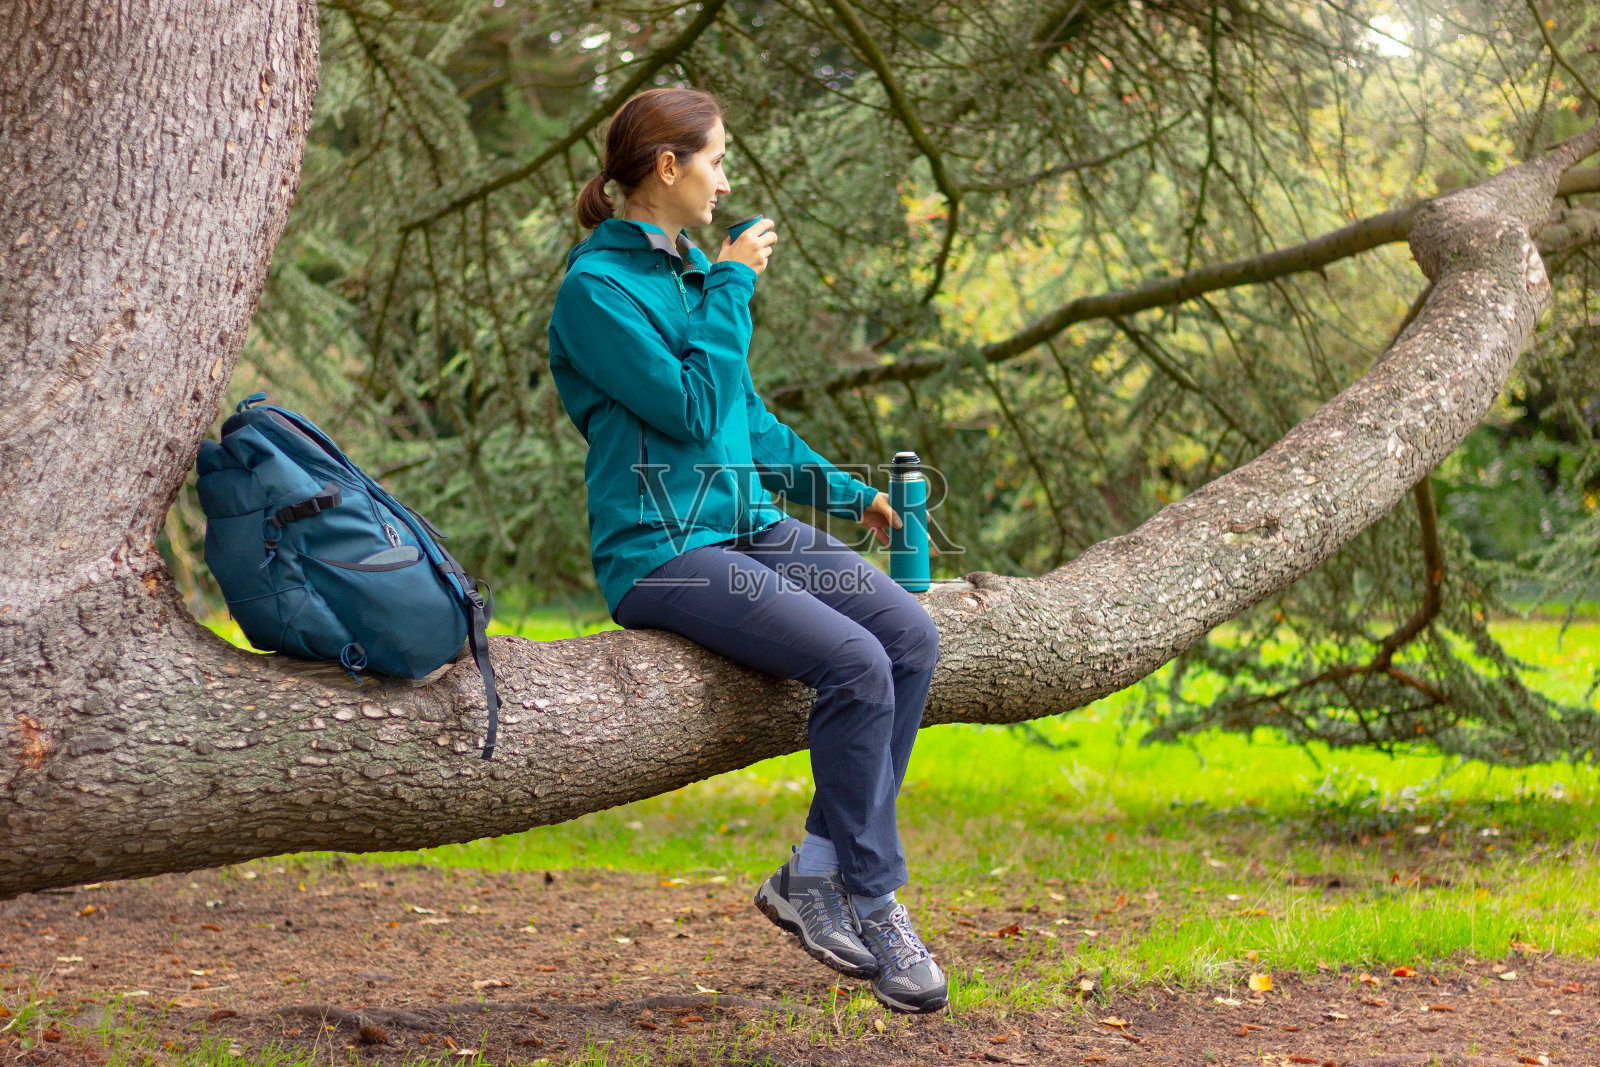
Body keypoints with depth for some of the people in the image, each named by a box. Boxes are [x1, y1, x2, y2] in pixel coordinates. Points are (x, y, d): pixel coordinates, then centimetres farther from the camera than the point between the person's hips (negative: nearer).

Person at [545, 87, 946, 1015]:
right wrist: (734, 288, -10)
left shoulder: (693, 268, 17)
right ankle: (873, 901, -11)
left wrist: (842, 490, 20)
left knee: (911, 632, -12)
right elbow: (692, 409, -18)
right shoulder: (598, 286, -10)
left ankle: (816, 874, -8)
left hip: (748, 522, 8)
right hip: (661, 549, -8)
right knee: (854, 660, -25)